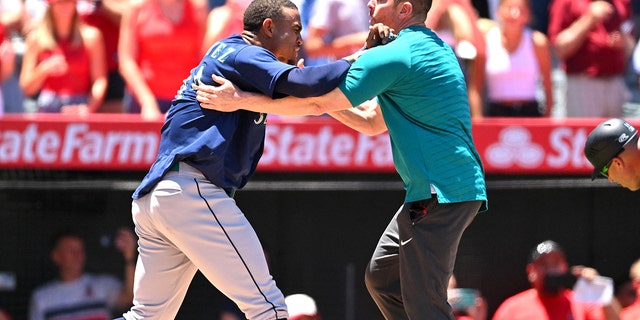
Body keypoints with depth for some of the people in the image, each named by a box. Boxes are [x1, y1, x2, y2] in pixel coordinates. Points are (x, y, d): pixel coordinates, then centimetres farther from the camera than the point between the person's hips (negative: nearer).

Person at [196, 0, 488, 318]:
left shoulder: (393, 56, -15)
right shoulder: (433, 49, 18)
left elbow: (317, 105, -12)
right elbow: (373, 122, 23)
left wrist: (242, 100, -6)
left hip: (442, 194, -10)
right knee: (381, 277, 18)